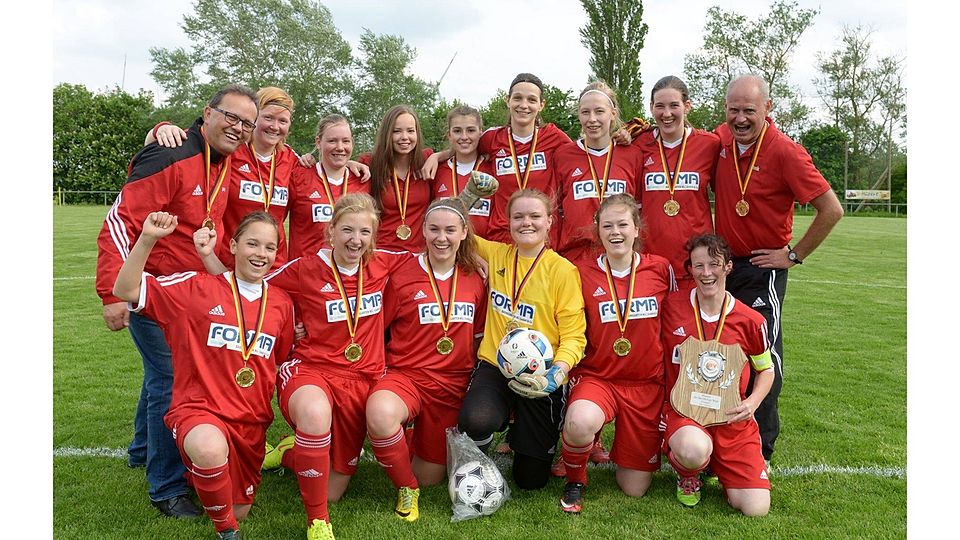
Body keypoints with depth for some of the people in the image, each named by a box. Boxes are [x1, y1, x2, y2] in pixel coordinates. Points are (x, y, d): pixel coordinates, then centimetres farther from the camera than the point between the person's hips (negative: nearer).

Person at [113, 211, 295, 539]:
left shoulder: (282, 303, 5)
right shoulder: (196, 287, -5)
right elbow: (126, 290, -11)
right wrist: (147, 239, -22)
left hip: (252, 421, 5)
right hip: (199, 409, -4)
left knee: (238, 510, 13)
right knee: (211, 448, -40)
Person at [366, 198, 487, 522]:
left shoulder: (475, 280, 3)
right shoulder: (401, 276, -7)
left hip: (453, 385, 3)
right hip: (406, 375, -3)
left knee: (430, 476, 8)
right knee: (380, 411, -38)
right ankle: (406, 489, -10)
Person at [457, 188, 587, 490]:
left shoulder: (563, 270, -6)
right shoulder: (495, 255, 5)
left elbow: (573, 335, -7)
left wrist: (558, 371, -26)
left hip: (540, 377, -1)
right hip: (495, 365, 1)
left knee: (531, 479, 4)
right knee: (477, 421, -34)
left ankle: (521, 434, 39)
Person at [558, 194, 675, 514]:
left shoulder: (661, 268, -2)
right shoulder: (583, 272, -5)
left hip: (647, 383, 2)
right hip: (596, 376, -1)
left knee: (634, 489, 2)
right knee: (579, 423, -38)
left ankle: (625, 445, 38)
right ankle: (575, 481, -3)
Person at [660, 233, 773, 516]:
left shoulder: (750, 320, -2)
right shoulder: (671, 305, -5)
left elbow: (766, 369, 14)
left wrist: (752, 402, -4)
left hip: (731, 418, 2)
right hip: (682, 410, -2)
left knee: (756, 508, -11)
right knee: (694, 451, -39)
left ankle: (717, 468, 22)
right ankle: (688, 475, 2)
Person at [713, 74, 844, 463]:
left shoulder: (785, 152, -17)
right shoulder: (721, 139, -1)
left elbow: (832, 209, -16)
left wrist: (795, 255, -12)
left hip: (762, 268, -6)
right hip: (721, 263, 6)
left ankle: (760, 451, 13)